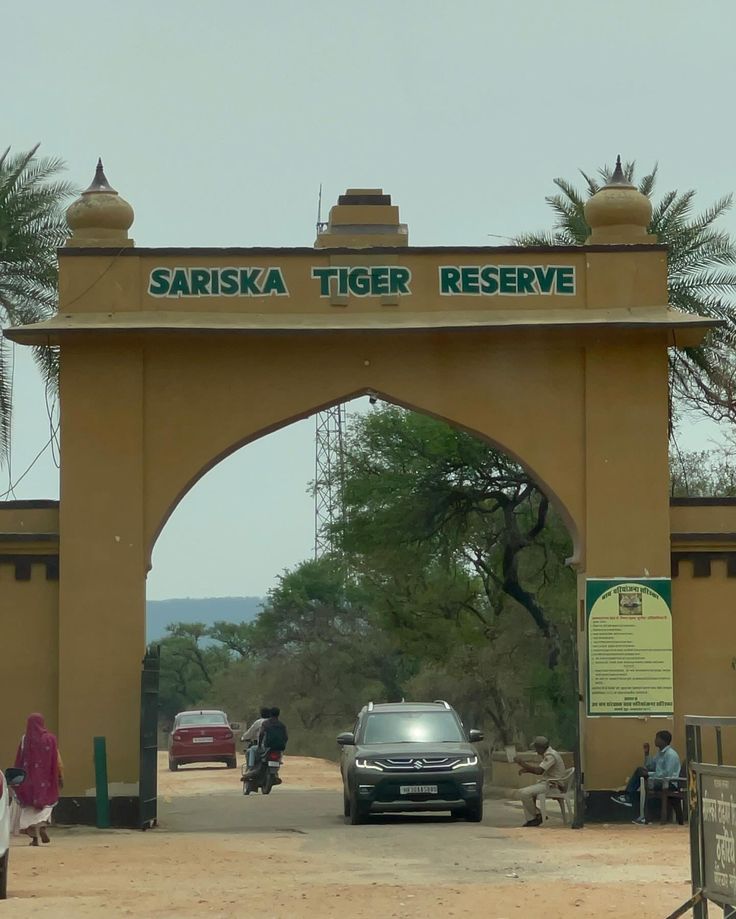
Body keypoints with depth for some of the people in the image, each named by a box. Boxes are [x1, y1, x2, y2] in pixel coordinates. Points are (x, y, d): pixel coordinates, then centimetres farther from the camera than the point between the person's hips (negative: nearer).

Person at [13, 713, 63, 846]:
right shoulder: (50, 738, -4)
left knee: (30, 807, 9)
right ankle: (42, 825, -15)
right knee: (46, 802, 13)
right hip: (45, 778, 0)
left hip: (29, 776, 0)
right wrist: (61, 776, 2)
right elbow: (57, 760, -4)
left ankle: (34, 837, 1)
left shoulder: (25, 739, -3)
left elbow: (19, 760, -3)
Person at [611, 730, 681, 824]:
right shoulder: (660, 752, 14)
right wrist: (646, 753, 8)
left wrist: (649, 774, -19)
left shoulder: (670, 754, -16)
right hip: (660, 780, 10)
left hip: (669, 784, -10)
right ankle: (628, 796, -1)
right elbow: (649, 766, 21)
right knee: (640, 770, 7)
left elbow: (667, 774, -24)